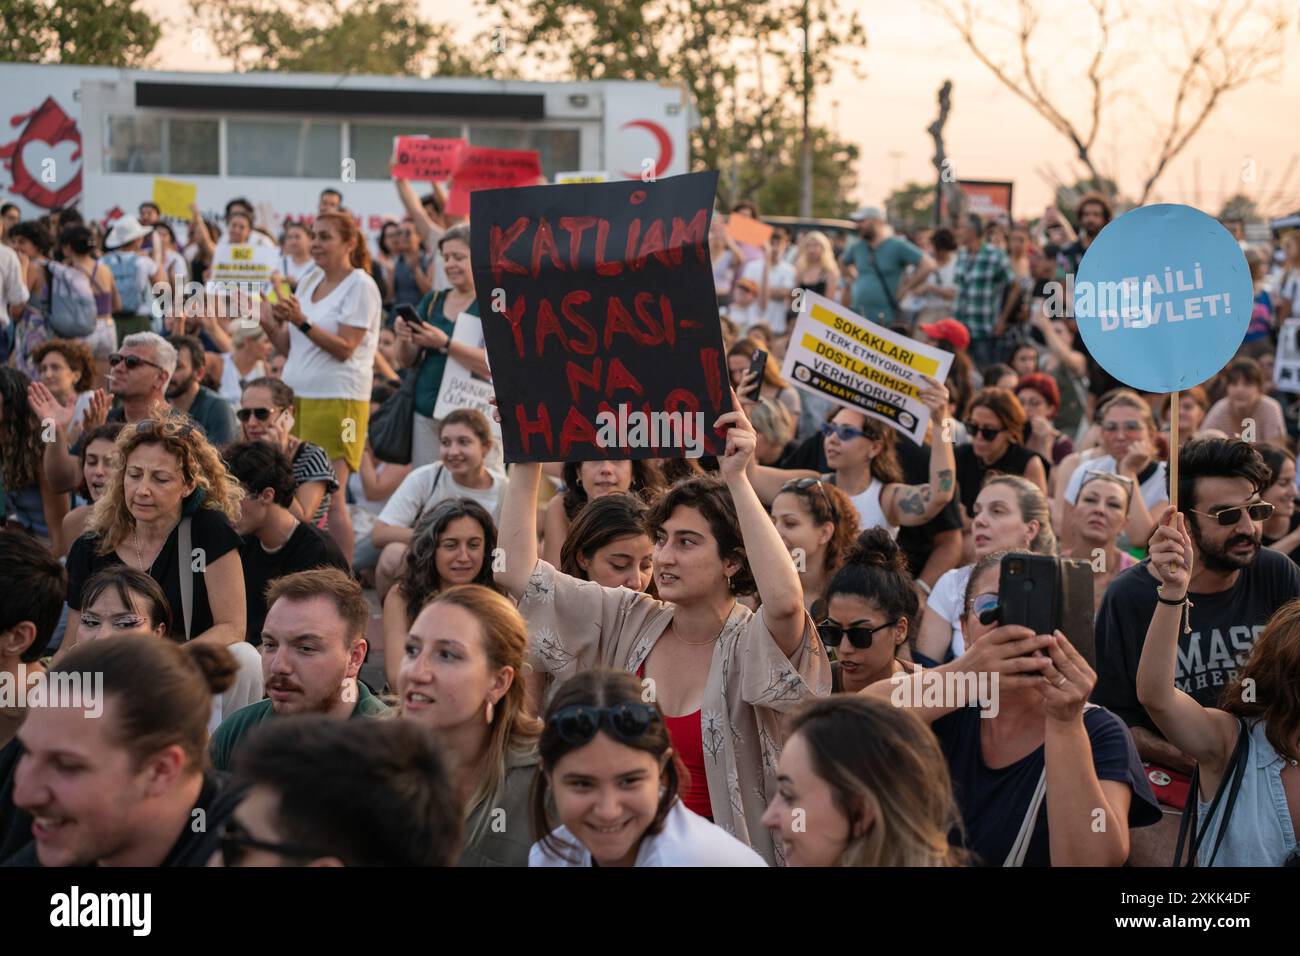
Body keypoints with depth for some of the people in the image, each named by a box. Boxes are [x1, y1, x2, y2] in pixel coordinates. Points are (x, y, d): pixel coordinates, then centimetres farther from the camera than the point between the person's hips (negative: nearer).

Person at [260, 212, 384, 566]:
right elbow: (290, 347, 17)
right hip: (298, 397, 7)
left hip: (337, 400, -7)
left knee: (329, 498, -9)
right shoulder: (308, 282, 16)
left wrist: (301, 321, -22)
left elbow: (344, 348, -13)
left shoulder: (360, 285, -5)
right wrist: (269, 323, -1)